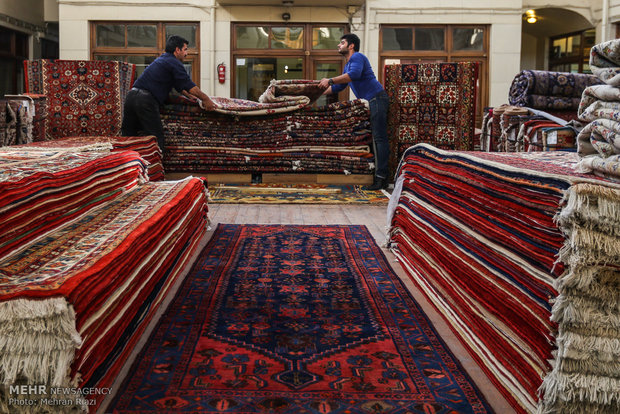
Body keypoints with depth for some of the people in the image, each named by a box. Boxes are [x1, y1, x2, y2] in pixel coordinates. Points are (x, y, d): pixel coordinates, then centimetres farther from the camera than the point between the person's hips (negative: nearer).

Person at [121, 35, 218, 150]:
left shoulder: (162, 59, 27)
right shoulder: (174, 63, -3)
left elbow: (179, 84, 36)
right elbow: (188, 84, -6)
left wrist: (188, 95, 38)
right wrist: (206, 99, 0)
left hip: (131, 96, 9)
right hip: (145, 101, -9)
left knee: (128, 136, 11)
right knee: (156, 138, -6)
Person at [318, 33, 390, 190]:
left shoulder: (357, 57, -6)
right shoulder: (348, 65, 26)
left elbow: (354, 74, -26)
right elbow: (338, 87, 34)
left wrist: (330, 80, -23)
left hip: (376, 99, -11)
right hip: (370, 101, 11)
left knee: (379, 138, -13)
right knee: (377, 138, 9)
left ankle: (381, 177, -17)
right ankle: (381, 176, 11)